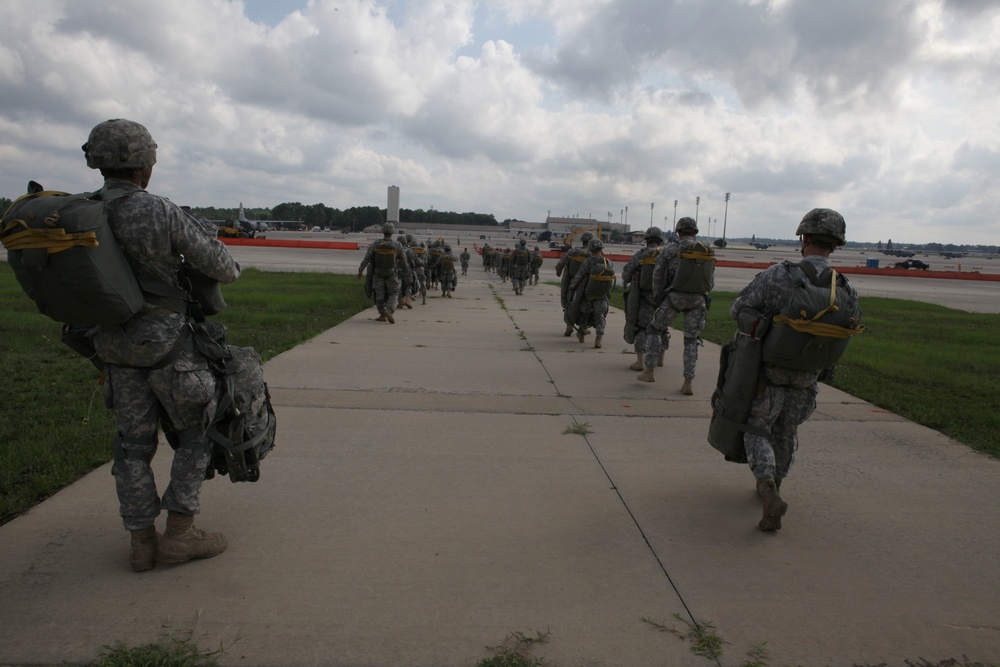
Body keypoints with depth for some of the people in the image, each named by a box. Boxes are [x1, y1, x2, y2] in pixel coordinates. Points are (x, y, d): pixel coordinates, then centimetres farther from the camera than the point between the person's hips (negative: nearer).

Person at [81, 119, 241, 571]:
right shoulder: (162, 213, -19)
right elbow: (220, 268, -13)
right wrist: (229, 268, 10)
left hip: (116, 346, 6)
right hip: (168, 343, -6)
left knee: (133, 441, 13)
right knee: (200, 430, 9)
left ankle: (142, 540, 20)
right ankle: (179, 533, 9)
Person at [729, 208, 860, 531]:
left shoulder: (776, 275, -20)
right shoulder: (846, 291, -11)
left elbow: (738, 308, -19)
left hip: (768, 373, -3)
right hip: (805, 380, 3)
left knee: (757, 432, 12)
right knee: (786, 433, 24)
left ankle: (770, 495, -9)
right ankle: (772, 485, 44)